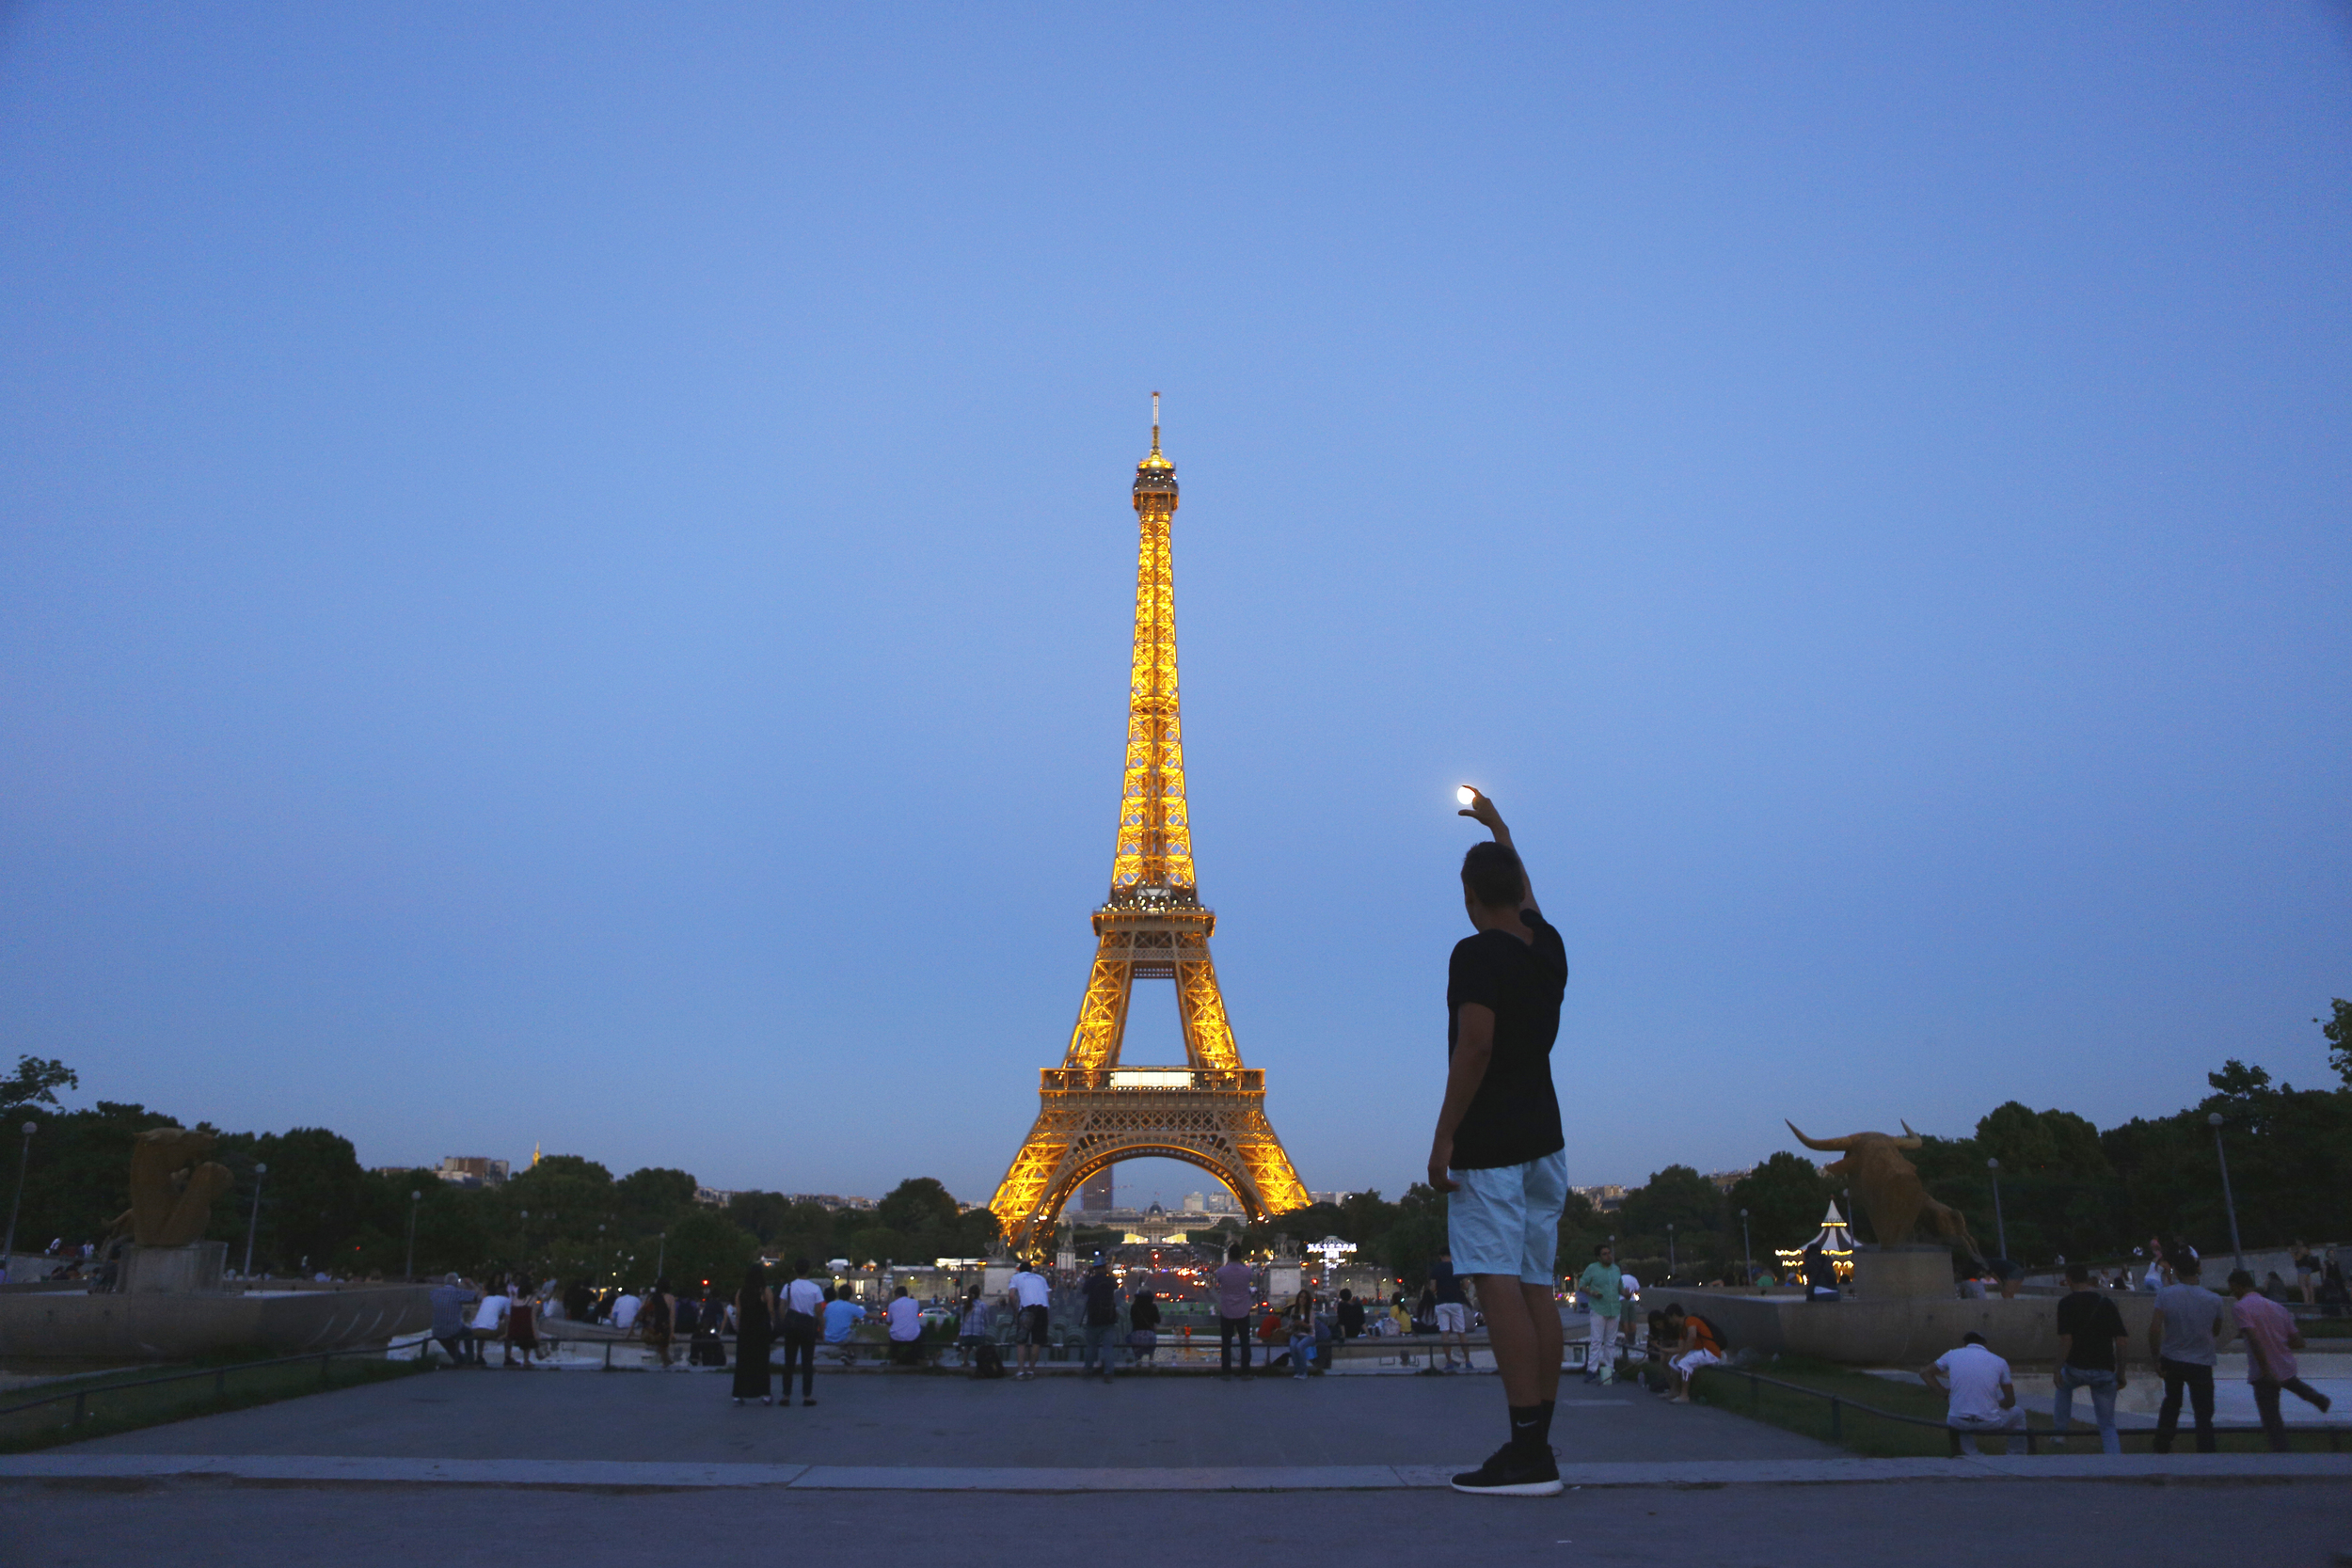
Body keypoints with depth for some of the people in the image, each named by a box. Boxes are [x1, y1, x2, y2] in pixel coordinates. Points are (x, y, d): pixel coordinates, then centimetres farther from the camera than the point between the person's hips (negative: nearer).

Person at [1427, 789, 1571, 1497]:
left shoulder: (1477, 954, -11)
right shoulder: (1548, 946, 11)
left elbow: (1475, 1047, -21)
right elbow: (1526, 894, 32)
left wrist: (1444, 1136, -18)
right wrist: (1497, 828, 46)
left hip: (1489, 1143, -8)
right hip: (1543, 1139, 8)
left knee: (1499, 1284, -11)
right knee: (1535, 1287, 7)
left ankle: (1528, 1451, -16)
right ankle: (1537, 1449, 11)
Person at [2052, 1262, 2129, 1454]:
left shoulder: (2067, 1303, -5)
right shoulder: (2106, 1302, 7)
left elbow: (2066, 1340, -12)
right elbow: (2120, 1341, 4)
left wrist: (2058, 1370, -4)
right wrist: (2120, 1374, 13)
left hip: (2077, 1368, -2)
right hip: (2105, 1371, 2)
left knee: (2063, 1385, 33)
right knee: (2108, 1425, 11)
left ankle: (2060, 1432, 29)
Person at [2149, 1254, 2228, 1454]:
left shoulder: (2165, 1294, -12)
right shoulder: (2214, 1300, -8)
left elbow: (2154, 1329, -17)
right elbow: (2217, 1332, 7)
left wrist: (2156, 1359, -8)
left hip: (2171, 1360, 1)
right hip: (2201, 1363, -1)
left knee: (2171, 1402, 22)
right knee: (2204, 1414, 6)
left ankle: (2162, 1448, 24)